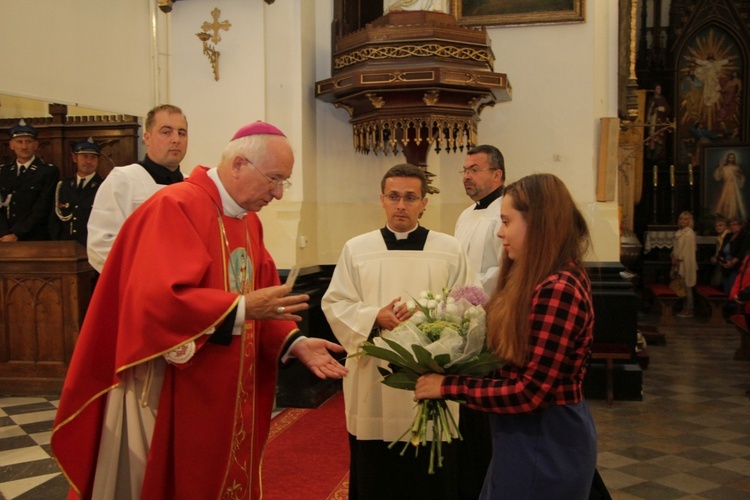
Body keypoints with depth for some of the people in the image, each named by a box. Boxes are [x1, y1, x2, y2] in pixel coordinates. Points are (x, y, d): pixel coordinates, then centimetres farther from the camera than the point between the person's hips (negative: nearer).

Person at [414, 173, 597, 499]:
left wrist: (448, 387, -18)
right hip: (533, 435, 9)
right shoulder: (554, 280, 7)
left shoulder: (557, 290, -25)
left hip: (544, 442, -9)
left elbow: (532, 392, -25)